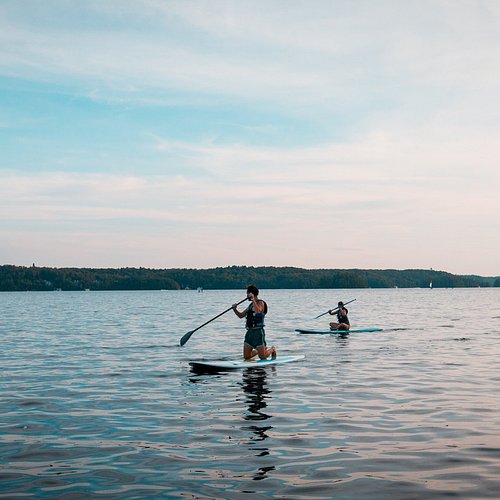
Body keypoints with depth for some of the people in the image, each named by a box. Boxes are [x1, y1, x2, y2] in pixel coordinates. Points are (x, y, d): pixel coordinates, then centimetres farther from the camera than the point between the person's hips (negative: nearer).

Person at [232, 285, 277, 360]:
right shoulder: (251, 305, 16)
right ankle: (264, 349, 27)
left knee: (262, 357, -3)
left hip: (258, 332, -8)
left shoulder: (260, 303, -8)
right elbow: (241, 315, 21)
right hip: (250, 331, 8)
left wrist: (253, 299, -26)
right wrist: (234, 309, 3)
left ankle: (272, 349, 28)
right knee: (246, 356, 6)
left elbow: (258, 311, -30)